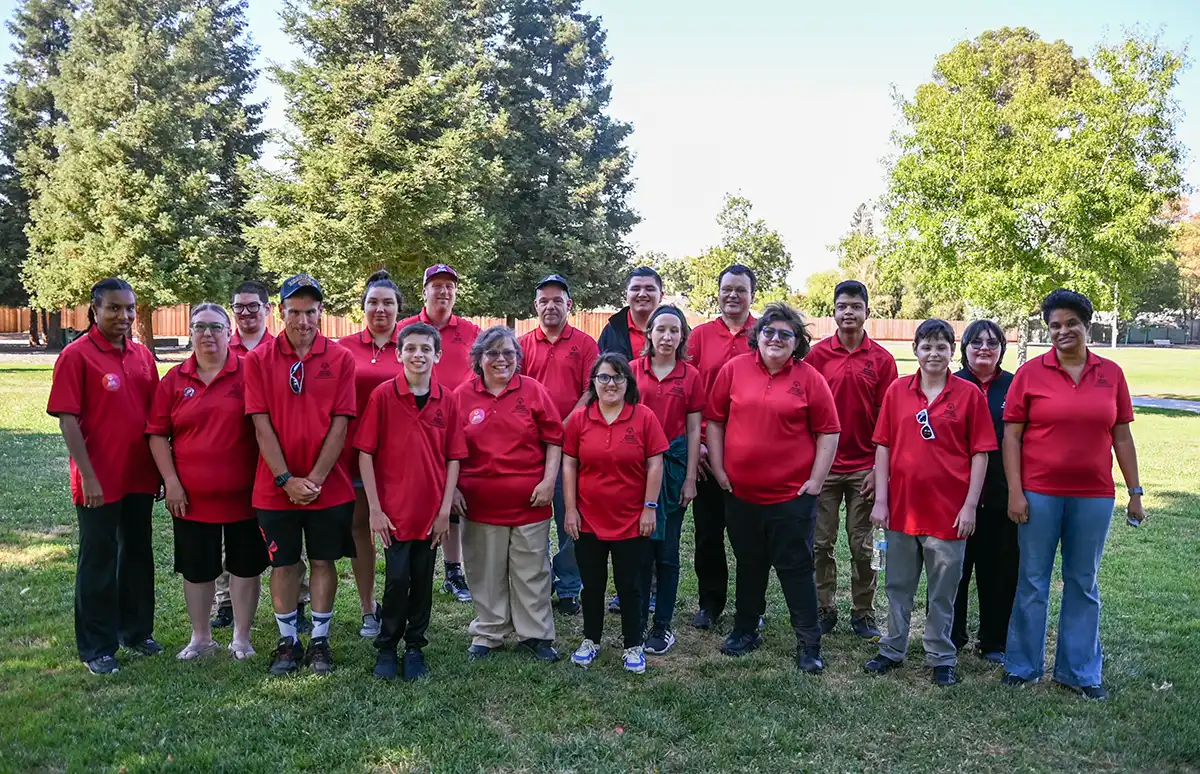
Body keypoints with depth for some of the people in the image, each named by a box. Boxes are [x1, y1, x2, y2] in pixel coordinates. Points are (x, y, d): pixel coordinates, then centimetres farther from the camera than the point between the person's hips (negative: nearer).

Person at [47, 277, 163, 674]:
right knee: (98, 561, 6)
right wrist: (88, 476, -17)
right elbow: (67, 420, -13)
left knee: (138, 555, 16)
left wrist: (160, 468, 10)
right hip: (99, 482, -5)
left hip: (140, 477, 6)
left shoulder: (142, 356, 7)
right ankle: (97, 648, 19)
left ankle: (137, 630, 32)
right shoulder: (76, 355, -9)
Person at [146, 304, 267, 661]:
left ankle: (241, 638, 23)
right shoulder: (174, 380, 3)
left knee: (245, 565, 8)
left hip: (242, 493, -2)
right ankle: (201, 638, 29)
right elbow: (157, 434, 4)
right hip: (190, 496, 2)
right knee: (196, 568, 13)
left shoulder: (248, 373, -4)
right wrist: (171, 481, -4)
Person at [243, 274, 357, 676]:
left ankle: (320, 640, 22)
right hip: (276, 486, 0)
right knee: (283, 563, 10)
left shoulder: (340, 359, -2)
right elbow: (262, 425, -5)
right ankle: (287, 641, 25)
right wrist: (286, 480, -12)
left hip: (328, 485, 0)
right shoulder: (258, 360, -1)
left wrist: (315, 478, -12)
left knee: (323, 561, 9)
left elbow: (339, 425, -6)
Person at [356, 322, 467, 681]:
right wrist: (375, 508, -8)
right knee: (397, 579, 0)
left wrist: (445, 509, -2)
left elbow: (453, 458, 3)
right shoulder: (382, 395, -6)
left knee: (422, 581, 11)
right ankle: (386, 648, 20)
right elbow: (365, 453, -5)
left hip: (431, 511, 2)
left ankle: (415, 648, 27)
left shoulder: (447, 400, 1)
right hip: (393, 510, -2)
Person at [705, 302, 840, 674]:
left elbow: (828, 432, -1)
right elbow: (715, 420, 6)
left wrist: (816, 480, -6)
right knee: (748, 565, 17)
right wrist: (718, 469, 2)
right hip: (740, 493, 3)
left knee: (796, 568, 5)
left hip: (792, 495, -2)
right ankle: (745, 631, 33)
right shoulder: (734, 369, 1)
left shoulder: (809, 379, -3)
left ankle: (809, 643, 18)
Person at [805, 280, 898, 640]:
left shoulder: (882, 359, 1)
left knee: (862, 546, 8)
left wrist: (878, 468, -4)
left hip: (864, 468, 0)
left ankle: (863, 613, 20)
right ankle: (824, 609, 19)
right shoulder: (816, 354, 0)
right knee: (822, 543, 7)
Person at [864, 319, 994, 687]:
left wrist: (970, 505, -8)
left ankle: (941, 658, 25)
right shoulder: (897, 390, 1)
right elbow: (883, 447, 3)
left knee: (943, 591, 10)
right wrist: (880, 500, -1)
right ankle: (892, 650, 29)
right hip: (902, 505, 2)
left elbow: (980, 453, -3)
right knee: (898, 585, 15)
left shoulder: (969, 394, -4)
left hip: (948, 509, -2)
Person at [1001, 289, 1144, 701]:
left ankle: (1081, 671, 25)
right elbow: (1011, 436, -4)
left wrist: (1135, 491, 6)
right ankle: (1022, 665, 22)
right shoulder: (1030, 373, -3)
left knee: (1083, 584, 12)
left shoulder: (1111, 373, 5)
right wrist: (1014, 492, -9)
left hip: (1094, 496, 2)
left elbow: (1122, 436, 8)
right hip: (1039, 494, -2)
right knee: (1032, 581, 8)